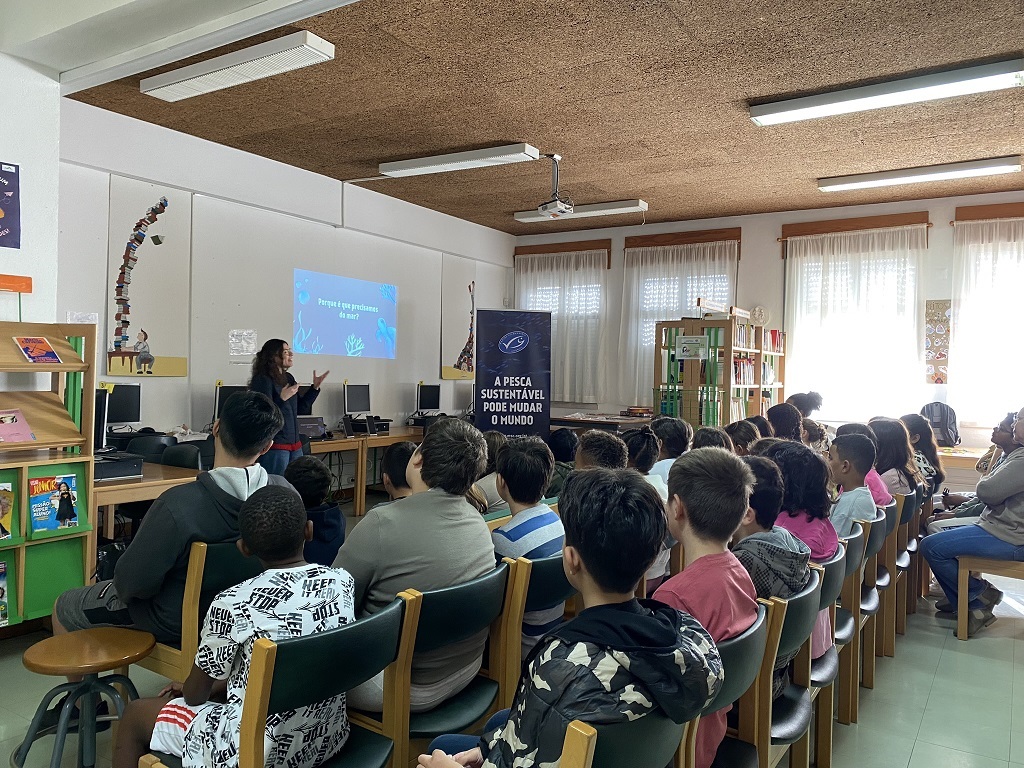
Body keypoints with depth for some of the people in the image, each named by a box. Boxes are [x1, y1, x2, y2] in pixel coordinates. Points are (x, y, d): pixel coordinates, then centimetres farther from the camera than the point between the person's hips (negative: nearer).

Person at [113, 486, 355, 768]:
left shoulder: (234, 604, -21)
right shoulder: (342, 583, -6)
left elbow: (196, 693, -5)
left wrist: (188, 690, 19)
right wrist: (211, 688, 17)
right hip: (329, 738, 6)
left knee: (135, 714, 17)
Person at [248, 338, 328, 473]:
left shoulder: (288, 378, 13)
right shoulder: (262, 380, -11)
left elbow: (301, 409, 19)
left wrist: (315, 387, 13)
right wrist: (282, 399, -26)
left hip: (295, 444, 8)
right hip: (275, 447, -8)